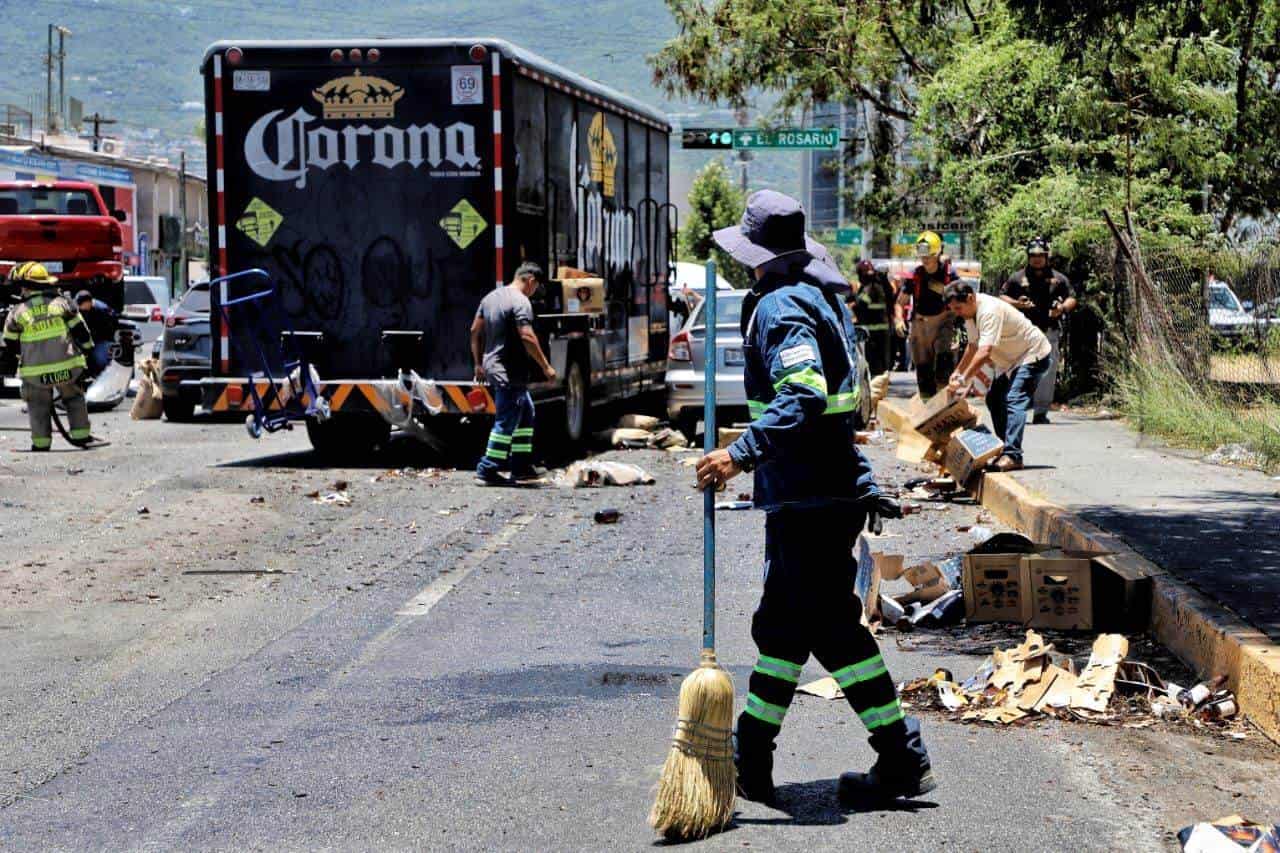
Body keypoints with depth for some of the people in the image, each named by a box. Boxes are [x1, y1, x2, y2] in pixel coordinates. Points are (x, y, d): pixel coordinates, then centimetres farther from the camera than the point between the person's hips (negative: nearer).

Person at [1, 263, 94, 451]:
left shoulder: (17, 313, -1)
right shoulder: (62, 303, 2)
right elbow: (80, 330, 7)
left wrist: (22, 356, 28)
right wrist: (87, 348, 23)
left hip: (36, 372, -1)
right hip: (67, 367, 2)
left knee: (38, 406, 16)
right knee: (74, 399, 22)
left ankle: (41, 443, 13)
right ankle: (81, 434, 18)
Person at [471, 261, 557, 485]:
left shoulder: (491, 297, 13)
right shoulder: (521, 302, -15)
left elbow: (475, 330, 16)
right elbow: (527, 337, -23)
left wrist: (479, 363, 22)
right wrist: (546, 366, -17)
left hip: (491, 366, 10)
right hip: (510, 373, -10)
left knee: (525, 414, 18)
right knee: (506, 423, -5)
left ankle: (522, 466, 20)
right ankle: (487, 471, -5)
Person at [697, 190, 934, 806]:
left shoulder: (781, 307, -15)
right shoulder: (823, 296, 16)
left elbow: (803, 398, -31)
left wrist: (742, 454, -36)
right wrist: (865, 484, 28)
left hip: (807, 500, -10)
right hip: (831, 489, 10)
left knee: (833, 629, -4)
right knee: (779, 626, 14)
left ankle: (902, 761, 0)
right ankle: (750, 761, 21)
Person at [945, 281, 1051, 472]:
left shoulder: (990, 311, -31)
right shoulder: (971, 313, 0)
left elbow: (984, 352, -39)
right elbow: (973, 346, 16)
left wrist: (963, 380, -39)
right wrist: (958, 371, 16)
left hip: (1033, 356, -11)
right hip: (1011, 360, 11)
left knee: (1014, 401, -23)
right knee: (994, 399, 11)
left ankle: (1013, 455, -31)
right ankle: (1005, 449, 17)